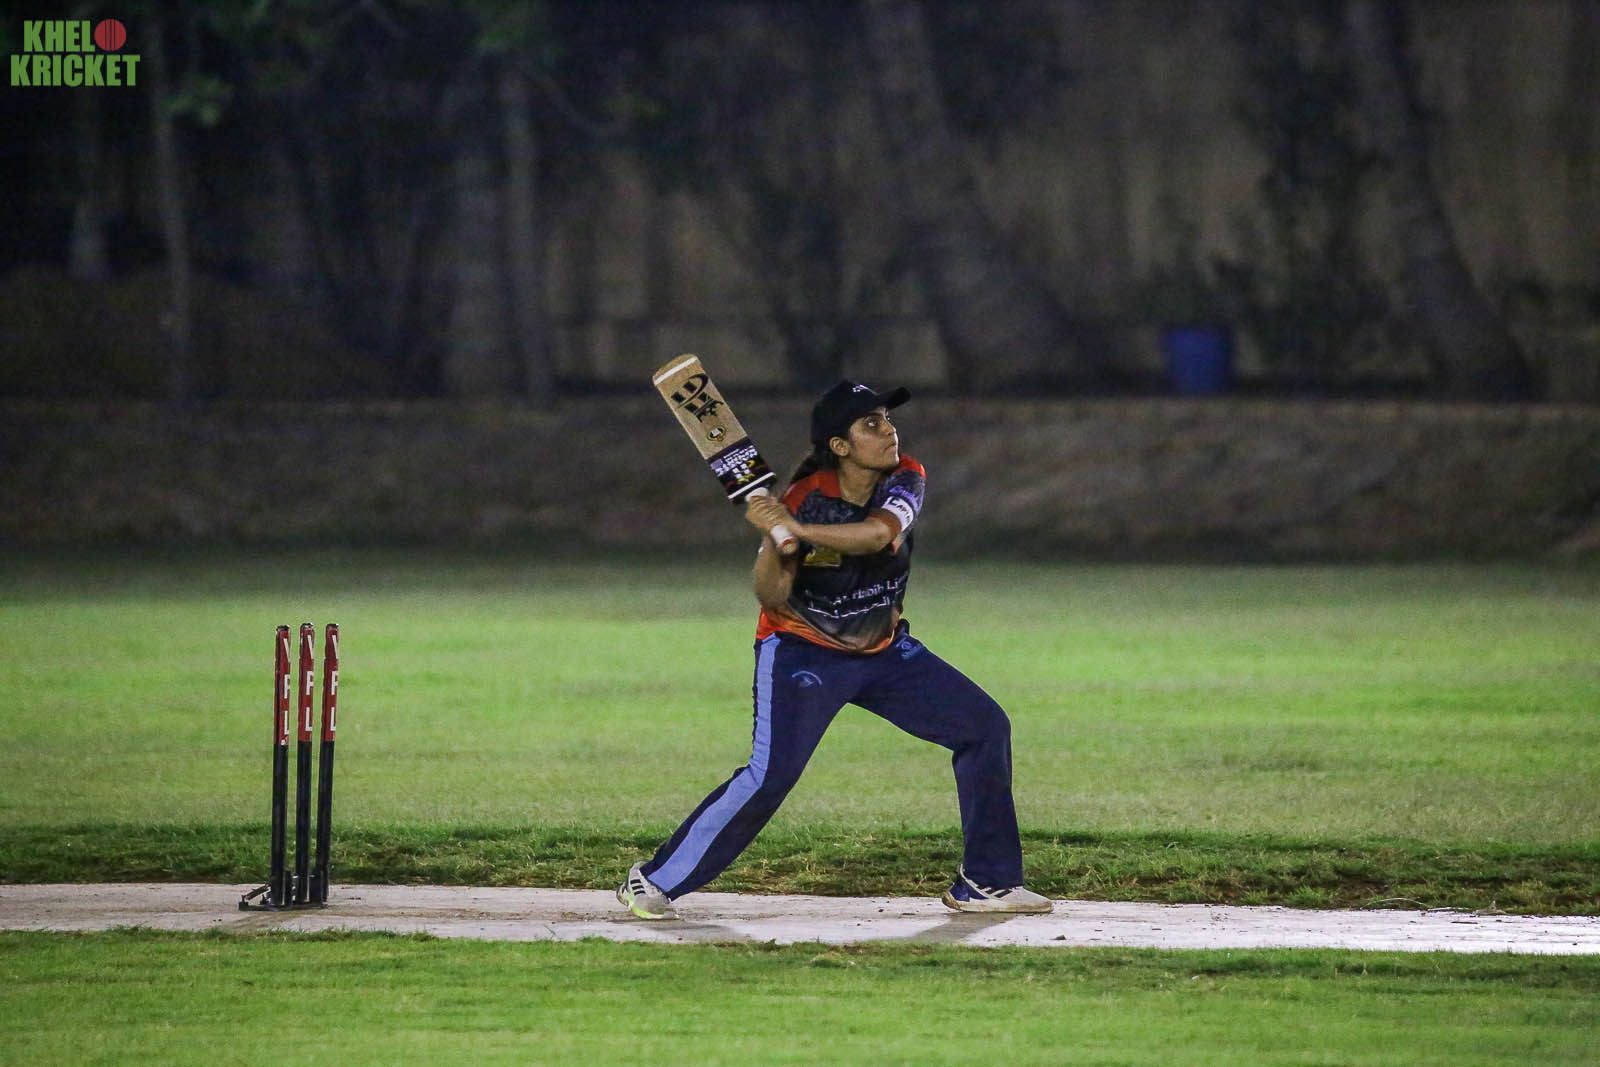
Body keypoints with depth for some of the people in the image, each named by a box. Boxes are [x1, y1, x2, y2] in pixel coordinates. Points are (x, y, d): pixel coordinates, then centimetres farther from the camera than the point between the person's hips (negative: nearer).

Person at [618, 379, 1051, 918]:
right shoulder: (804, 499, -19)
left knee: (985, 728, 0)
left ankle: (986, 882, 8)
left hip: (882, 650, 5)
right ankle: (655, 880, -11)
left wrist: (796, 529, -42)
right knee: (771, 774, -22)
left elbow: (874, 534, -32)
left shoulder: (905, 480, -11)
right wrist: (771, 540, -39)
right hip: (803, 649, -5)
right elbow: (771, 597, -21)